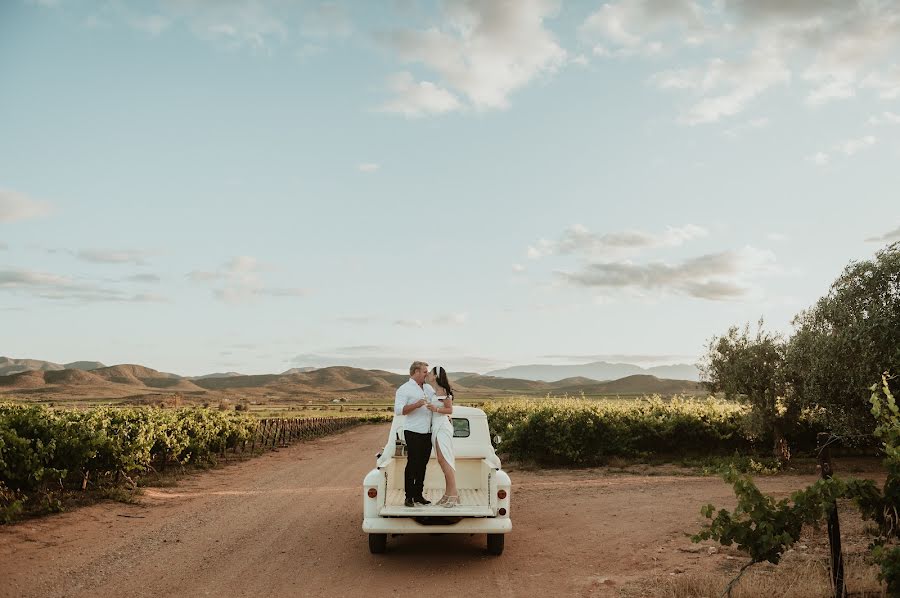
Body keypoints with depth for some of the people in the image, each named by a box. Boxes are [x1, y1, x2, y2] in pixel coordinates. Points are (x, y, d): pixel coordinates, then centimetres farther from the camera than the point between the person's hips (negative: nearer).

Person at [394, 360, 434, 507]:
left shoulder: (429, 388, 17)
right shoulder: (404, 389, -5)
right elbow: (398, 410, -15)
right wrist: (416, 405, -26)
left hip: (428, 433, 7)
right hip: (413, 433, -7)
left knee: (423, 464, 9)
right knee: (412, 464, -5)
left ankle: (418, 495, 17)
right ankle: (408, 497, 1)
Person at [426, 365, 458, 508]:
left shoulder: (443, 391, -10)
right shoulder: (431, 391, 14)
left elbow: (450, 410, -9)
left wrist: (436, 409, -20)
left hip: (442, 427, -8)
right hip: (436, 428, 8)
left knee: (445, 460, -11)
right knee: (442, 461, 8)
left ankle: (453, 494, -9)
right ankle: (448, 494, 11)